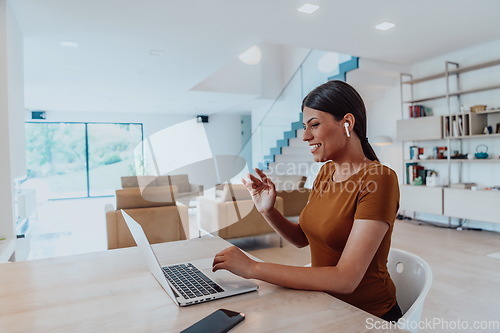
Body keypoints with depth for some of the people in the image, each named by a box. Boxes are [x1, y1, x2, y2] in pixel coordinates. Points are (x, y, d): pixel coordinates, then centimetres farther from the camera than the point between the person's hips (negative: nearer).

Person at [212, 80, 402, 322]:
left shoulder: (378, 179, -22)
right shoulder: (326, 172, 1)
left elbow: (346, 279, -27)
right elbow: (302, 238, 9)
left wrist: (254, 268, -26)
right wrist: (267, 211, -9)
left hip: (368, 315, -5)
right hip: (324, 304, 5)